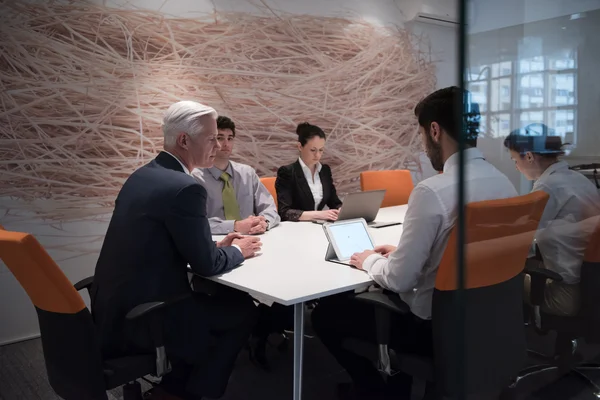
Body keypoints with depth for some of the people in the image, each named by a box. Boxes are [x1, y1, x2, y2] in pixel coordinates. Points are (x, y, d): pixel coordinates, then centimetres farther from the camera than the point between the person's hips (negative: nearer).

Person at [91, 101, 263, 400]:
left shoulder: (143, 175, 7)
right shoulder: (184, 188, -22)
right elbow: (206, 264, -16)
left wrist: (217, 244, 13)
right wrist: (238, 251, 4)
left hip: (115, 308, 9)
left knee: (216, 298, 22)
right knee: (242, 310, 7)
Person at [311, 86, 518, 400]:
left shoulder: (432, 191, -26)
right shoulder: (505, 184, -1)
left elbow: (398, 280, -21)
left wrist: (371, 261, -1)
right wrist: (400, 253, 14)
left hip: (435, 326, -8)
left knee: (325, 313, 9)